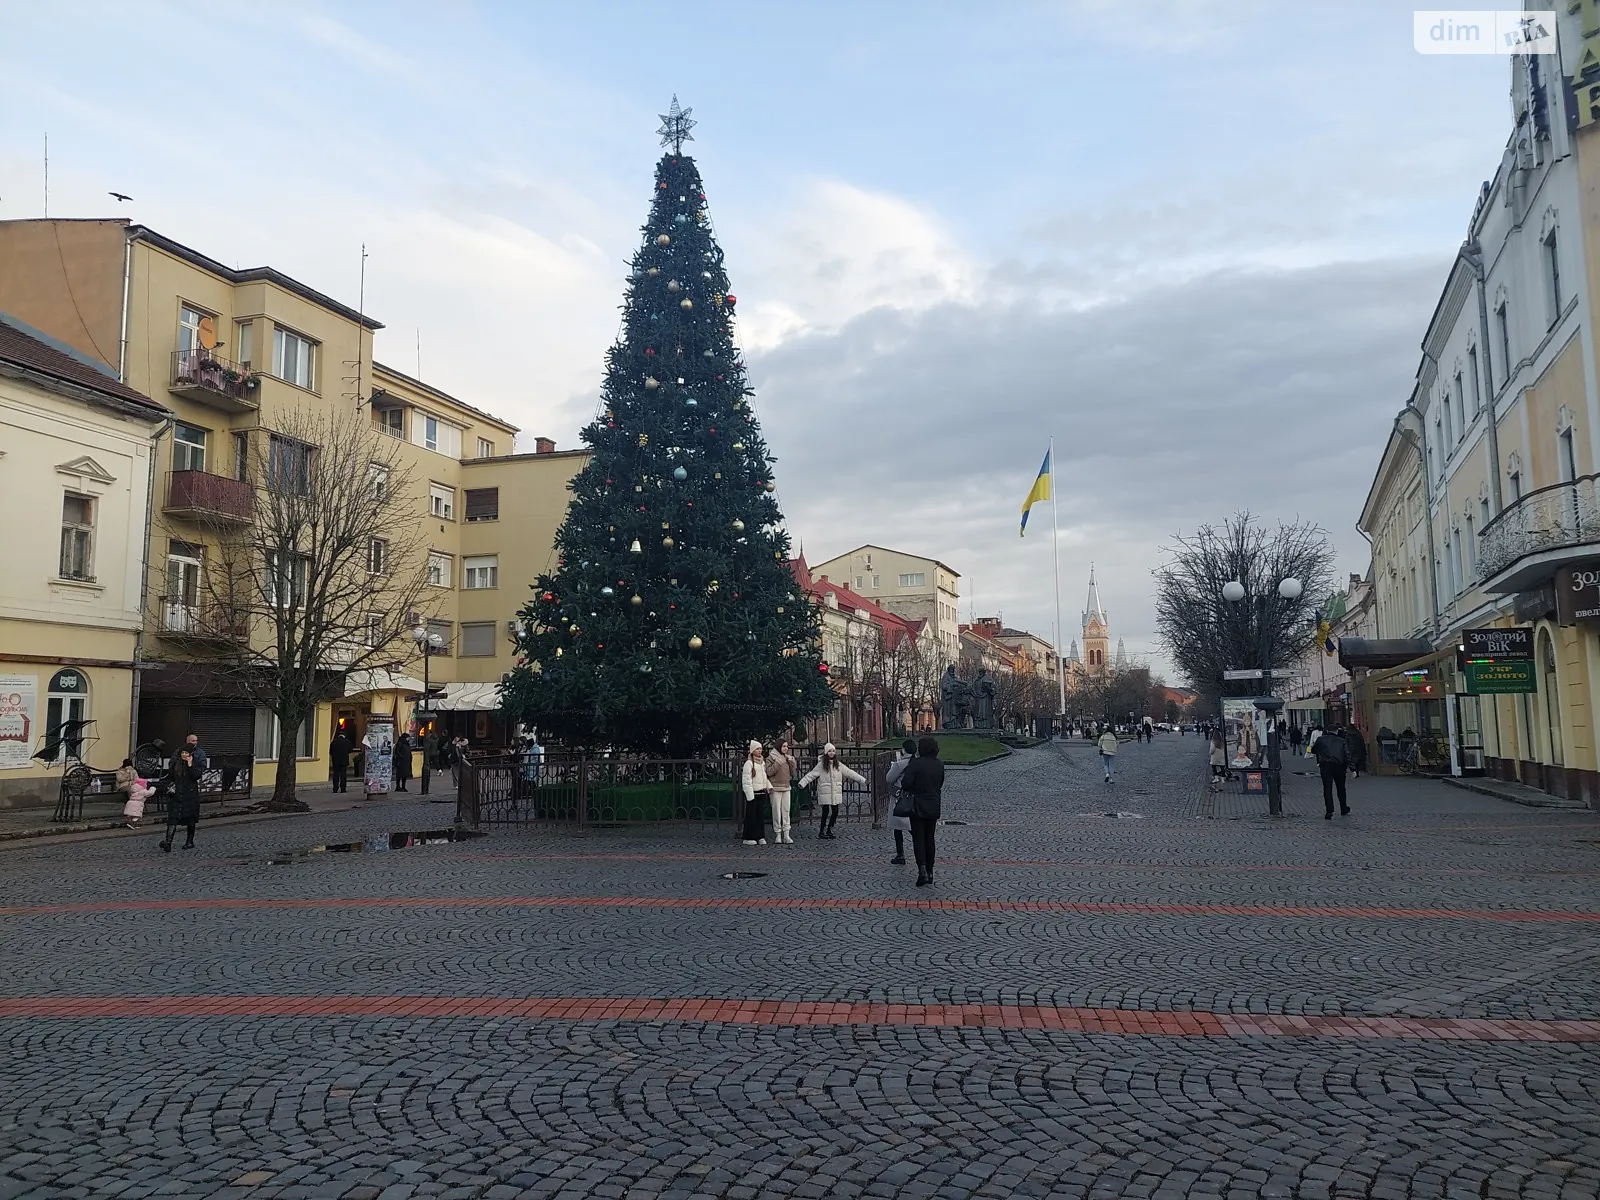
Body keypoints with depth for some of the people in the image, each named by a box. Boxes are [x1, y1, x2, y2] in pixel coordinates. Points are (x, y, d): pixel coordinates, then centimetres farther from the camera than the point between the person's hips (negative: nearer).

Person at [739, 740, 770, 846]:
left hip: (762, 793, 7)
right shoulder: (748, 763, -11)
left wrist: (769, 786, 7)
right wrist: (750, 796, -17)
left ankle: (760, 837, 14)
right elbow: (746, 780, -14)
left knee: (760, 816, 8)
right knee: (751, 816, -1)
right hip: (752, 793, -7)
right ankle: (748, 838, 6)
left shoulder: (763, 762, 13)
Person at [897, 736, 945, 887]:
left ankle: (922, 870, -14)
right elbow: (940, 785, 11)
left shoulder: (916, 763, -16)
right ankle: (930, 872, 18)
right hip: (934, 807, 5)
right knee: (929, 839, 14)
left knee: (918, 839, -1)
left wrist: (907, 790, 0)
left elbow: (906, 783, -21)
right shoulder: (939, 765, 3)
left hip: (918, 807, -5)